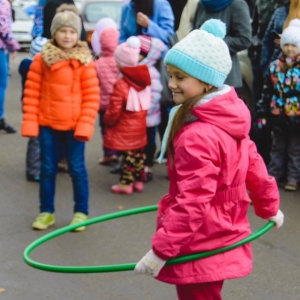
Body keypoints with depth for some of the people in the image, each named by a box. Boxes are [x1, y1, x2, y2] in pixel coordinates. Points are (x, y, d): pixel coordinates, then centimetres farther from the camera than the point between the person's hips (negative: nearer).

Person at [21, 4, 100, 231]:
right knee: (48, 169, 10)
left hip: (74, 126, -1)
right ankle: (46, 212, 22)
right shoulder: (41, 59, -3)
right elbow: (31, 93, 1)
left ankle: (81, 212, 18)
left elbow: (92, 96, -4)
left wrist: (85, 125, -11)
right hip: (47, 124, 1)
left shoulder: (85, 62, -5)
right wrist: (30, 123, -3)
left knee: (77, 168, 6)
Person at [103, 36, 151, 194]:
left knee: (129, 155, -1)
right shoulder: (143, 81, 0)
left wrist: (107, 121, 0)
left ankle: (126, 183, 5)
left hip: (125, 130, -7)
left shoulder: (121, 85, -22)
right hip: (140, 128, 7)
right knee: (139, 154, 14)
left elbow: (114, 111, -19)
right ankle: (138, 181, 22)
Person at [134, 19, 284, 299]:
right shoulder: (229, 120, 2)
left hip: (200, 252, -10)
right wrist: (269, 206, 28)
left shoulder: (197, 136, -27)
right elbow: (252, 166, 14)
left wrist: (162, 249, -26)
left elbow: (192, 203, -29)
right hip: (221, 240, 10)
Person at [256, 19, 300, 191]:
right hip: (277, 116, 4)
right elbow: (267, 92, 7)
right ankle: (273, 173, 28)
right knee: (277, 146, 17)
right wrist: (262, 112, 5)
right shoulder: (275, 67, 3)